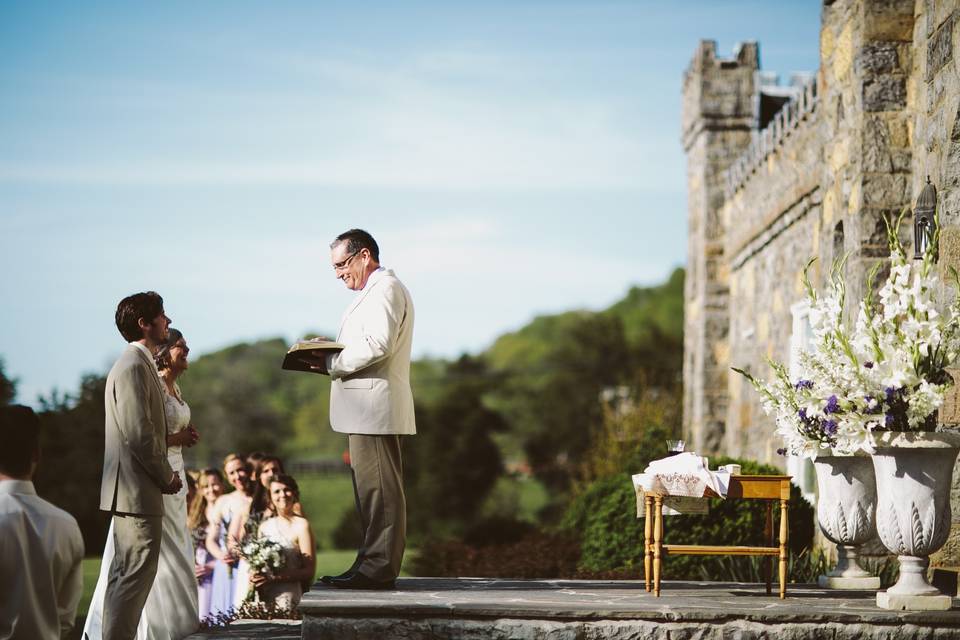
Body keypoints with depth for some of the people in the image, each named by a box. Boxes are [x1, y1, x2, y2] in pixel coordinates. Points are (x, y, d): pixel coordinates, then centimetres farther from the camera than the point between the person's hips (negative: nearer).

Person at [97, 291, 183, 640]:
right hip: (138, 490, -11)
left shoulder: (140, 363, 17)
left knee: (126, 573, 14)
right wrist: (167, 476, -12)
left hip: (129, 490, 11)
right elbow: (138, 433, -22)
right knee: (137, 572, -11)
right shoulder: (134, 366, -16)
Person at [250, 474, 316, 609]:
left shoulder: (301, 525, -2)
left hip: (286, 595, -5)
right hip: (261, 595, 5)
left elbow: (309, 571, -7)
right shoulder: (264, 526, 15)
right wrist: (254, 576, -1)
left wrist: (273, 578, -15)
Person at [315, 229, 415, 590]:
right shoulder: (375, 291, 24)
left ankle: (377, 569, -10)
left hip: (374, 406, -11)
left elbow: (377, 344, -20)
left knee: (379, 489, -10)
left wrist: (332, 364, -12)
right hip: (366, 410, 11)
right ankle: (372, 566, 15)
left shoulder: (385, 288, -9)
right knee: (372, 491, 11)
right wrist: (333, 355, 9)